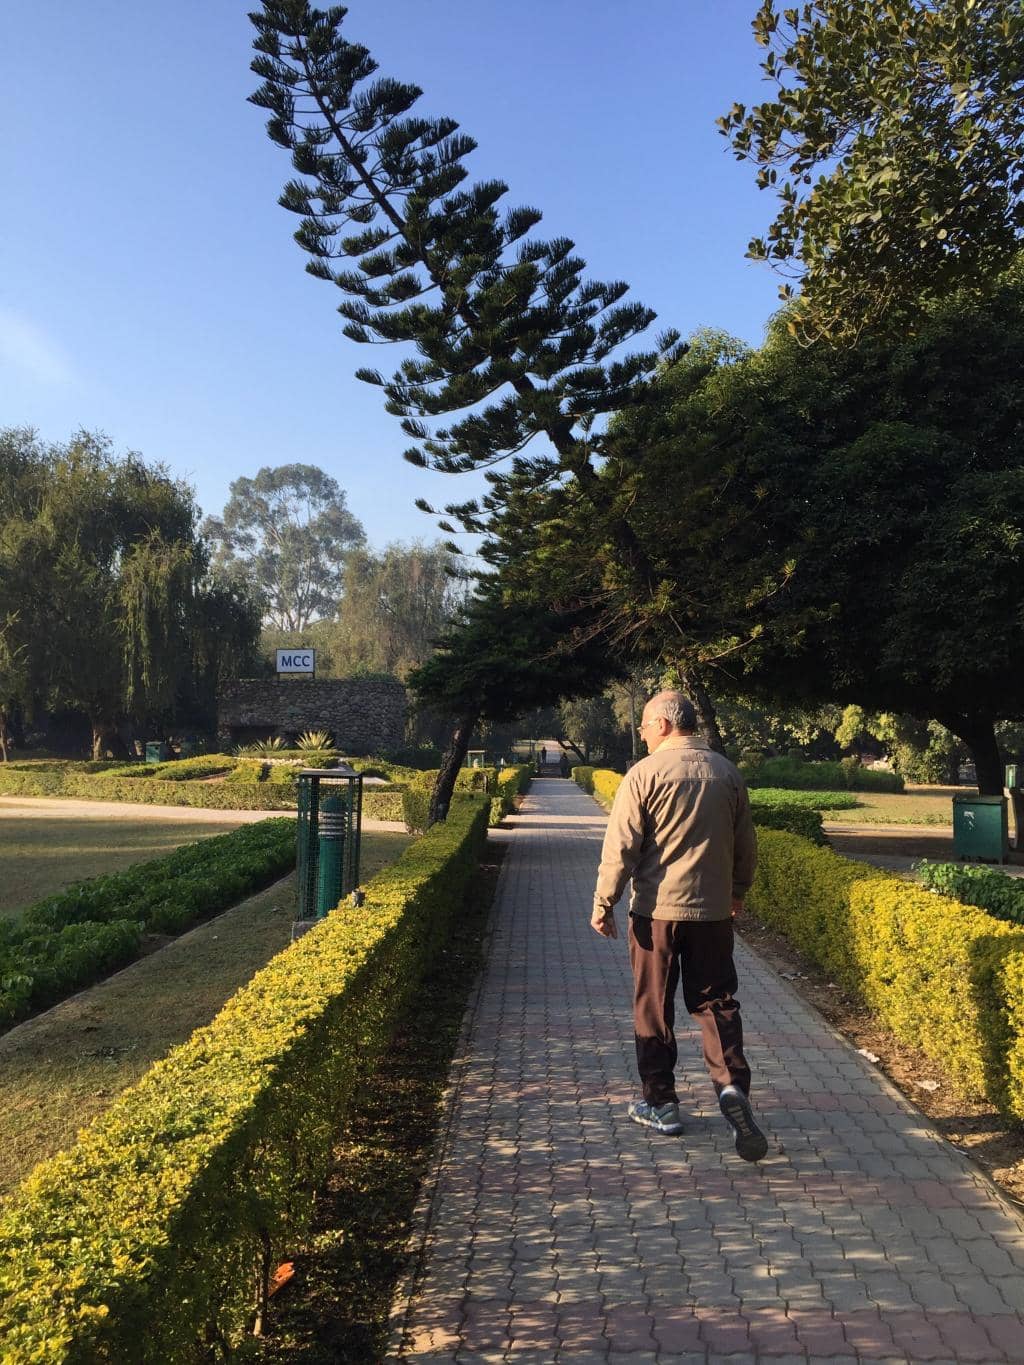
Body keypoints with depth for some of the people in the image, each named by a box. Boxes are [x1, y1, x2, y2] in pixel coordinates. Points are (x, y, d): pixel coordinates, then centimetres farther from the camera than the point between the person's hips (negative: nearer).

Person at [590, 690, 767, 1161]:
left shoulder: (645, 773, -10)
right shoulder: (727, 773, 5)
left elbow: (621, 847, -12)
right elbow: (746, 845, 12)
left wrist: (604, 903, -4)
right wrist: (738, 891, 26)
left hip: (656, 910, -3)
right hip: (713, 911, 4)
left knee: (653, 1010, 9)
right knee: (717, 1004, 12)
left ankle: (661, 1104, 18)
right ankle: (733, 1087, -6)